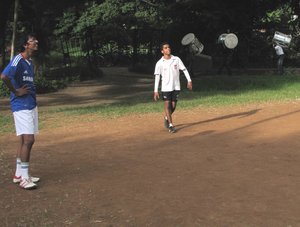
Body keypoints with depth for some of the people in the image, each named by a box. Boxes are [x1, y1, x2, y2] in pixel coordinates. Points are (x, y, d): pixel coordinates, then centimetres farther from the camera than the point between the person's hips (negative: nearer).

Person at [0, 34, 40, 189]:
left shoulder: (29, 61, 13)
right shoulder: (18, 60, -14)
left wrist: (30, 92, 8)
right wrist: (16, 92, -18)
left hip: (31, 105, 9)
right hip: (22, 106, -9)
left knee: (24, 140, 12)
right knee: (28, 140, -10)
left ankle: (19, 174, 22)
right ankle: (24, 178, -3)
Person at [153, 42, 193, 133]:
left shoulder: (176, 59, -1)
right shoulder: (159, 63, -6)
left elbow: (184, 69, 5)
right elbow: (157, 77, -4)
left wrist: (189, 80, -4)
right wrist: (156, 91, -8)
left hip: (176, 87, 2)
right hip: (166, 87, -2)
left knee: (173, 106, 6)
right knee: (167, 105, -4)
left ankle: (166, 118, 34)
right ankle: (171, 125, 5)